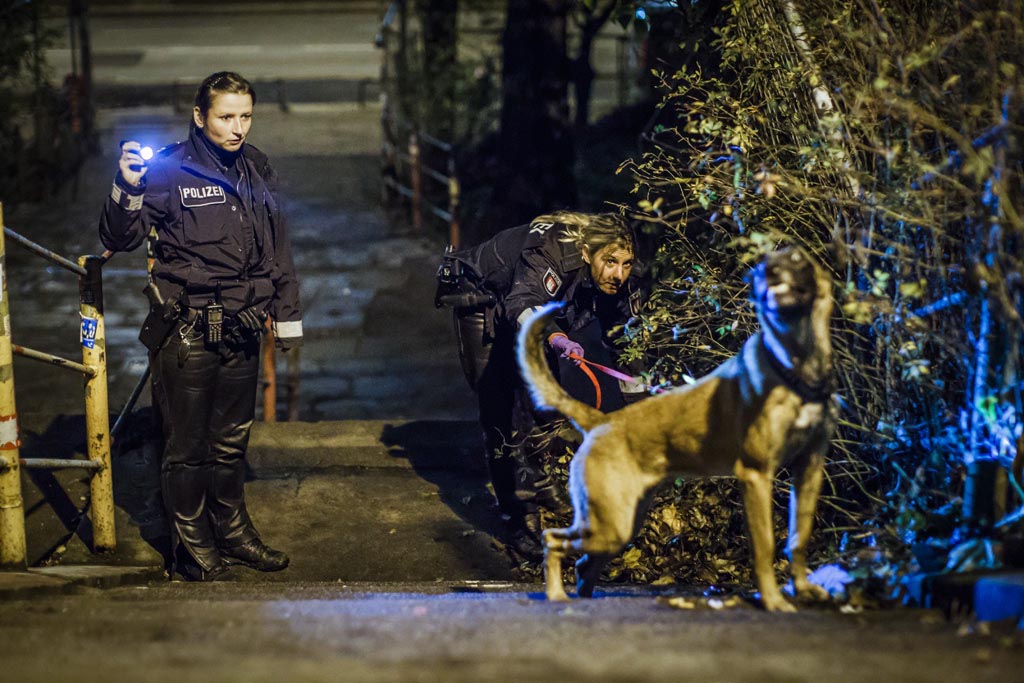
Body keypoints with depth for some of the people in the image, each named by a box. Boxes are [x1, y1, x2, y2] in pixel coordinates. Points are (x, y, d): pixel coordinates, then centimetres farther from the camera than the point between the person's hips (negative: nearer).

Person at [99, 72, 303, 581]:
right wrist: (128, 189, -26)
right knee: (187, 446, 2)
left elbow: (277, 248, 18)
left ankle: (233, 533, 29)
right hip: (186, 334, -5)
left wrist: (287, 316, 18)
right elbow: (119, 240, -9)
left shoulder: (257, 170, 8)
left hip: (241, 333, 5)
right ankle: (193, 547, 12)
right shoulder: (170, 170, -9)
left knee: (231, 442, 16)